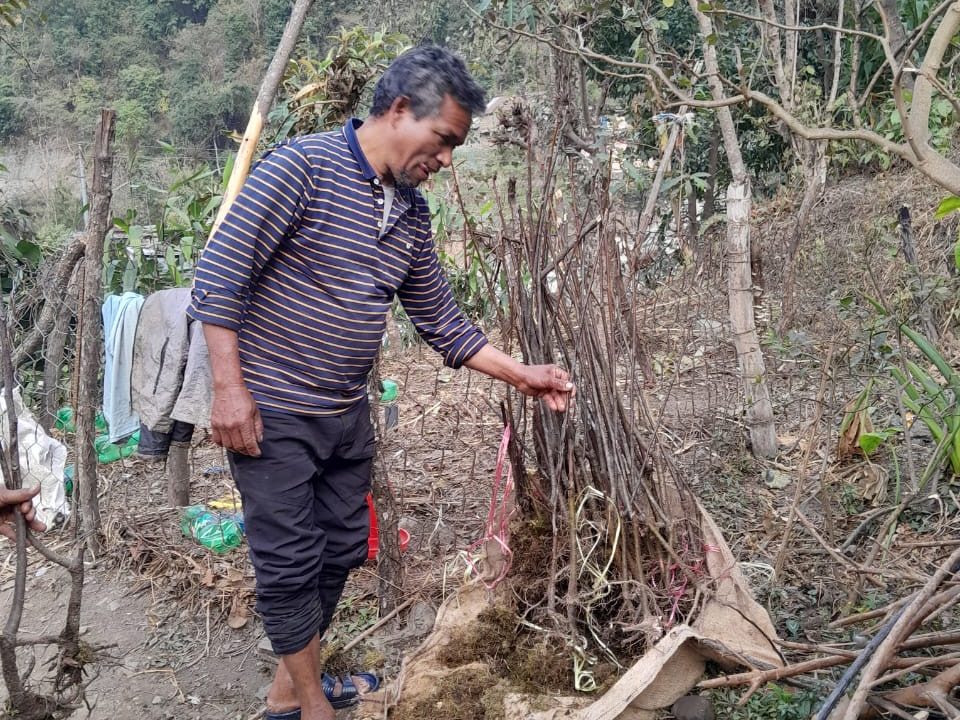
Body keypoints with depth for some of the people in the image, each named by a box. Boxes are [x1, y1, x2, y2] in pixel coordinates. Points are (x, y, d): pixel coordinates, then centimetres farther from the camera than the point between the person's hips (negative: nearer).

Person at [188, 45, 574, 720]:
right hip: (272, 413, -7)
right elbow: (219, 272, -17)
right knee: (291, 565, 3)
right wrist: (230, 389, -20)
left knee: (342, 551, 16)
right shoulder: (304, 166, -16)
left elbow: (441, 319, 11)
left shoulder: (412, 211, 6)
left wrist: (524, 376, 8)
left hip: (348, 414, 8)